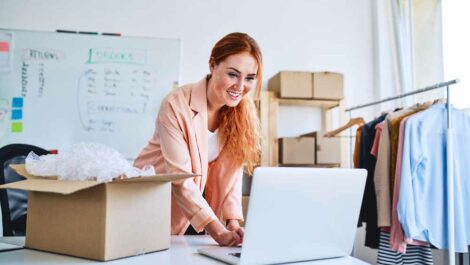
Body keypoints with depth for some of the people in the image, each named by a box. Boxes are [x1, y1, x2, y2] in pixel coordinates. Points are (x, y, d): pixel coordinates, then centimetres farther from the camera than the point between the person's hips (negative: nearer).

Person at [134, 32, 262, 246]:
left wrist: (233, 224, -22)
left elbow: (231, 170, -10)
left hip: (197, 201, 4)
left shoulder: (243, 110, -9)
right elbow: (180, 179, -28)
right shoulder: (176, 106, -25)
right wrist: (219, 232, -35)